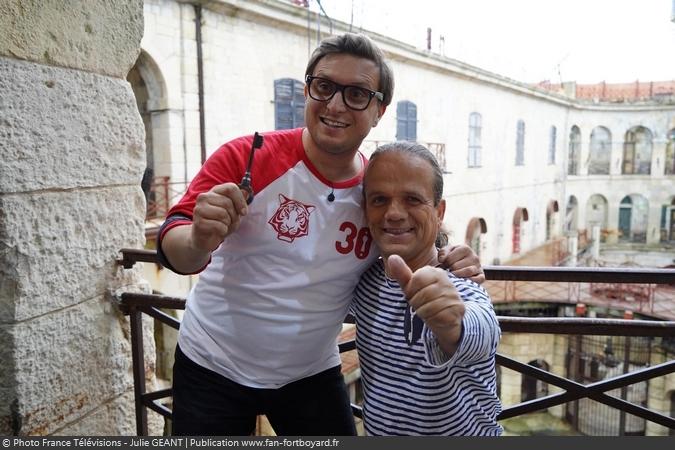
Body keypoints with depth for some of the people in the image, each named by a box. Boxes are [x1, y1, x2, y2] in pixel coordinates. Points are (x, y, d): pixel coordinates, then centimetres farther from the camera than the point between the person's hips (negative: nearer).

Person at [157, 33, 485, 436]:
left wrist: (448, 262, -14)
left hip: (312, 373, 3)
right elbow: (172, 244, -20)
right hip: (213, 369, -1)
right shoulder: (246, 158, -18)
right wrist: (198, 242, -43)